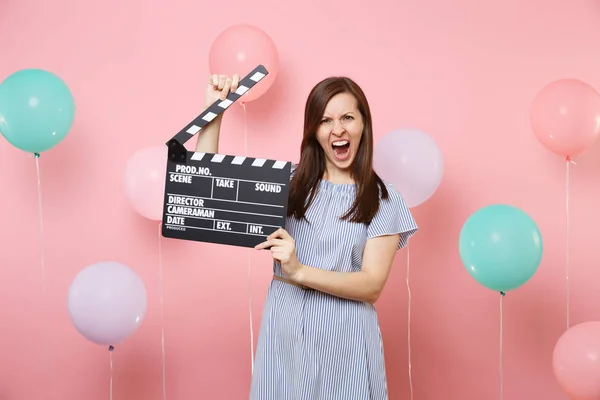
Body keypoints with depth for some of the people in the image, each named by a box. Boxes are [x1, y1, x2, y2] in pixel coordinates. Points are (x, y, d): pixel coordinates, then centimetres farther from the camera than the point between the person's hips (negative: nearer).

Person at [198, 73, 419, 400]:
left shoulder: (384, 200, -2)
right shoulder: (288, 181, 4)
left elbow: (372, 285, -10)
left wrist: (299, 272, -22)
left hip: (344, 340, -2)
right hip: (283, 334, 2)